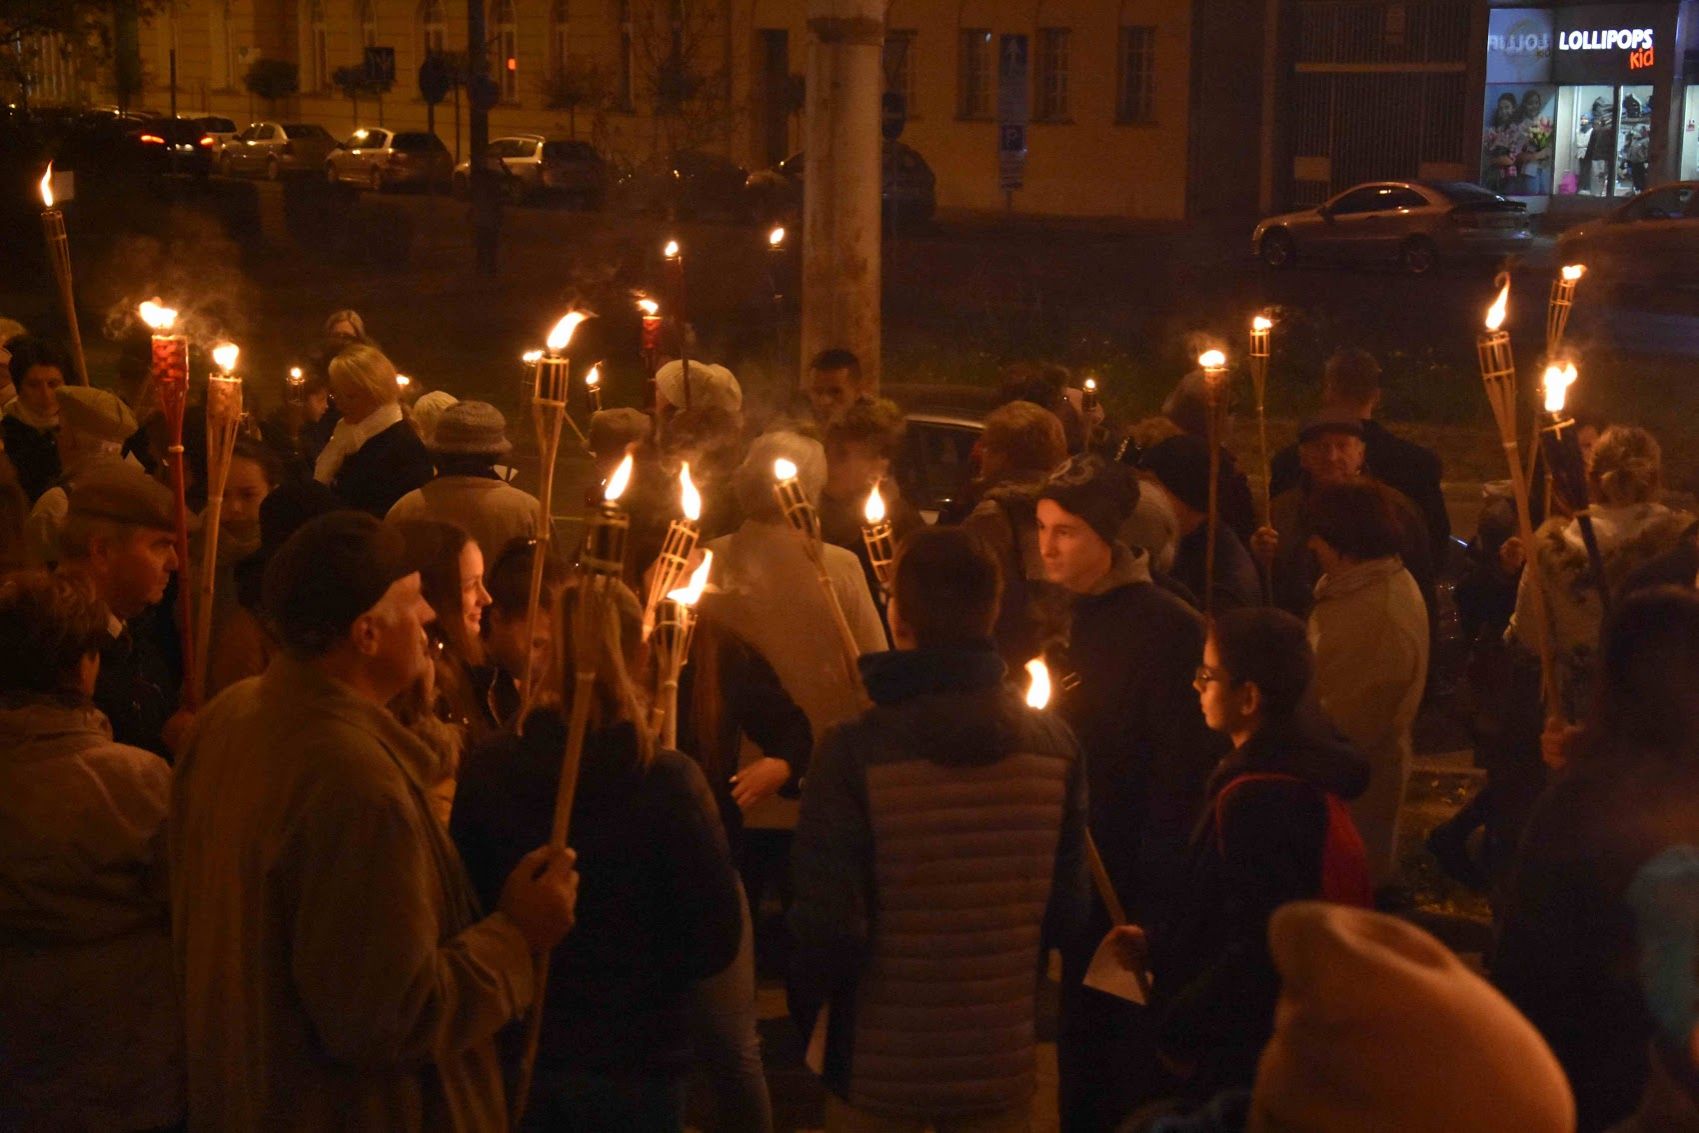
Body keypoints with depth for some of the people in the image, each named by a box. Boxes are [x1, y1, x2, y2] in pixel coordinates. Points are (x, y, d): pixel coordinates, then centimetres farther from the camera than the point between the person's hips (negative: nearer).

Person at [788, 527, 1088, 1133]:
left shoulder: (854, 751, -20)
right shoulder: (1055, 744, -8)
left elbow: (829, 926, -19)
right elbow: (1067, 910, -1)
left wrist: (802, 1008, 0)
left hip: (880, 1072, -3)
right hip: (1003, 1069, 3)